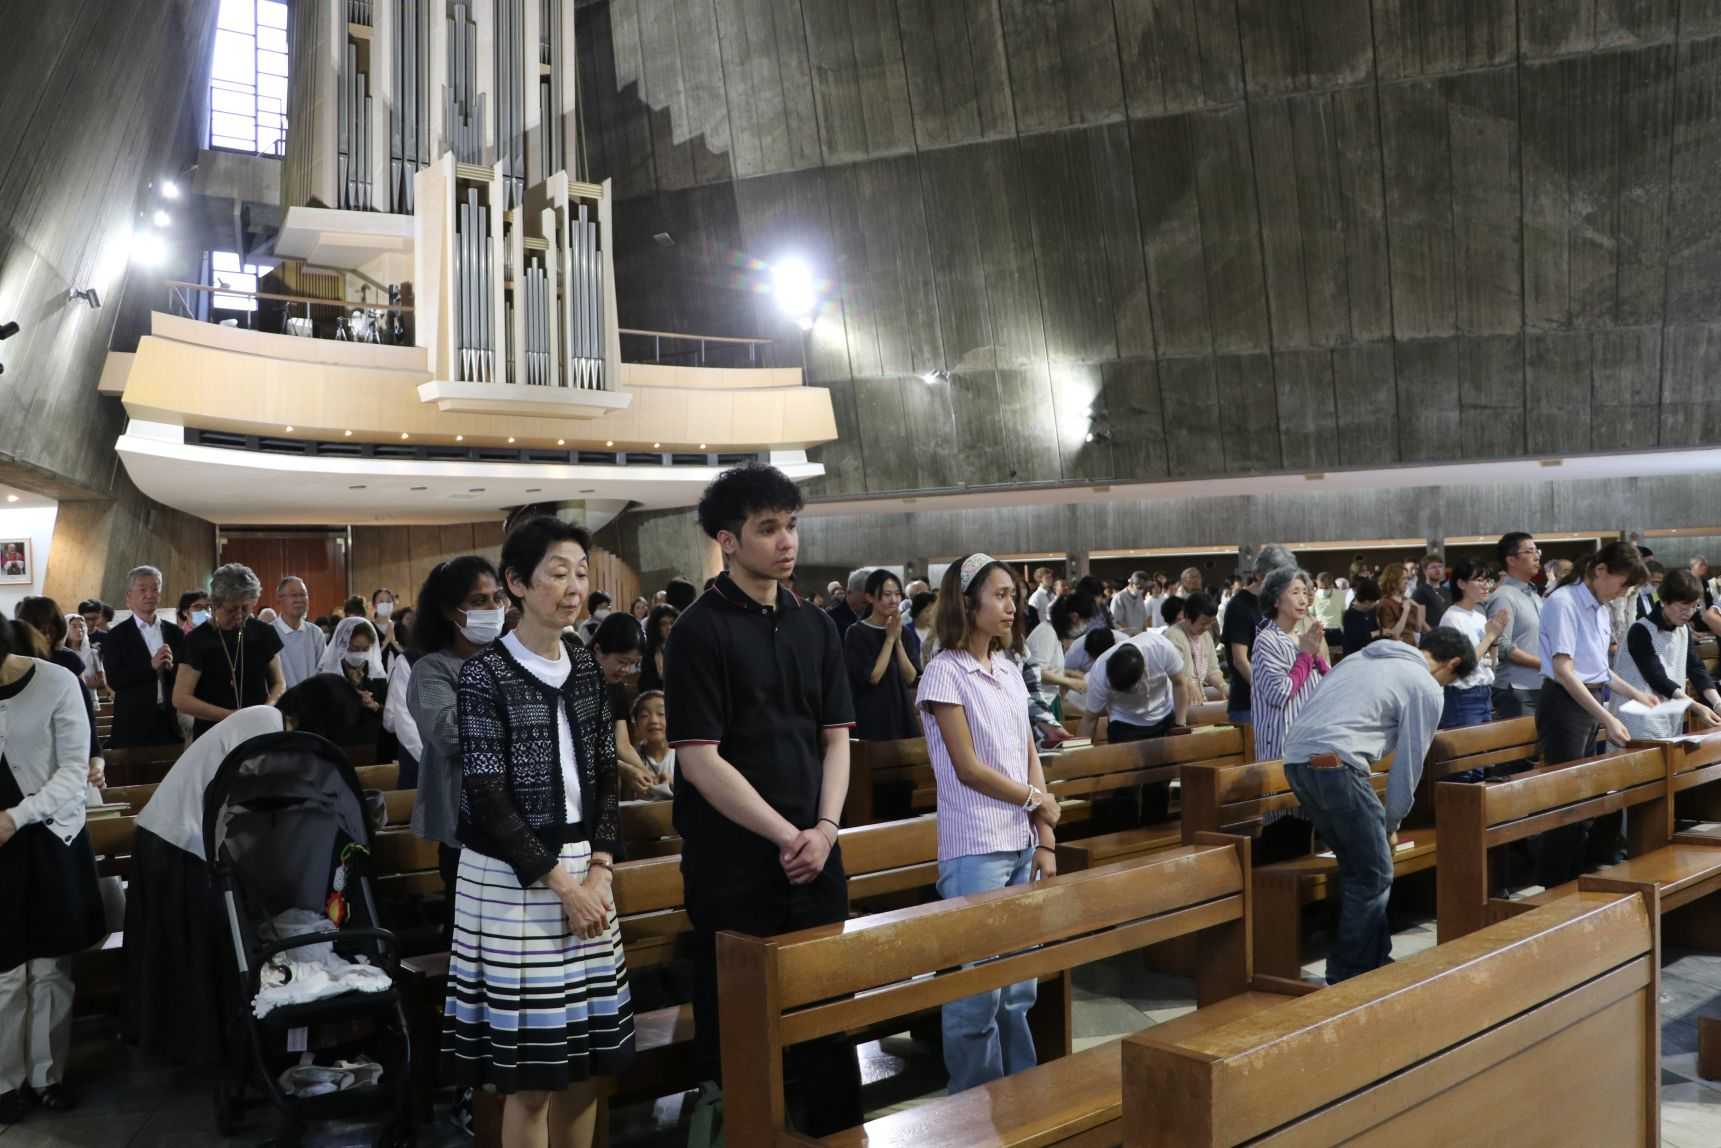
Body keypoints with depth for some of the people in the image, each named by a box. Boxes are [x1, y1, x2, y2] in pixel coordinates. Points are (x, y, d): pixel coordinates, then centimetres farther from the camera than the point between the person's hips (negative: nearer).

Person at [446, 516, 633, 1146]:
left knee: (587, 1063, 10)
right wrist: (561, 885, -13)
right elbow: (487, 800, -13)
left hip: (585, 871, 6)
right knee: (531, 1075, 0)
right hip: (513, 878, -5)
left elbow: (605, 778, 11)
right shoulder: (486, 672, -9)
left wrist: (599, 870, -3)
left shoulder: (585, 665, 9)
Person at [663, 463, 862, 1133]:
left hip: (814, 858, 5)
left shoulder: (816, 627, 9)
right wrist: (786, 836, -13)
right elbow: (699, 760, -13)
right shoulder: (702, 631, -8)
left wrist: (825, 829, -6)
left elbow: (836, 738, 10)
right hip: (735, 869, -5)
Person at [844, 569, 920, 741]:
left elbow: (911, 678, 0)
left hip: (901, 714, 5)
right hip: (872, 719, -5)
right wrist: (890, 638, -13)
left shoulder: (902, 631, 10)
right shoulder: (857, 633, -7)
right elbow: (873, 677, -16)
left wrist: (898, 640, -10)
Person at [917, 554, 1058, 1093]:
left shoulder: (1009, 672, 12)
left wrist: (1046, 840, 6)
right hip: (975, 851, -7)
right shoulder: (945, 673, -9)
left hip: (1021, 846, 7)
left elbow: (1031, 759, 12)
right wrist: (1036, 800, -2)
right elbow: (968, 768, -12)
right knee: (978, 986, -3)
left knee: (1018, 987, 13)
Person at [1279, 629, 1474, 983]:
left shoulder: (1367, 656, 27)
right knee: (1374, 875, 5)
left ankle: (1374, 961, 27)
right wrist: (1392, 824, 21)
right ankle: (1349, 975, 10)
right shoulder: (1426, 688, 5)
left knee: (1357, 866, 20)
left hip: (1296, 758, 8)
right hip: (1335, 764, -8)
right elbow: (1409, 763, 6)